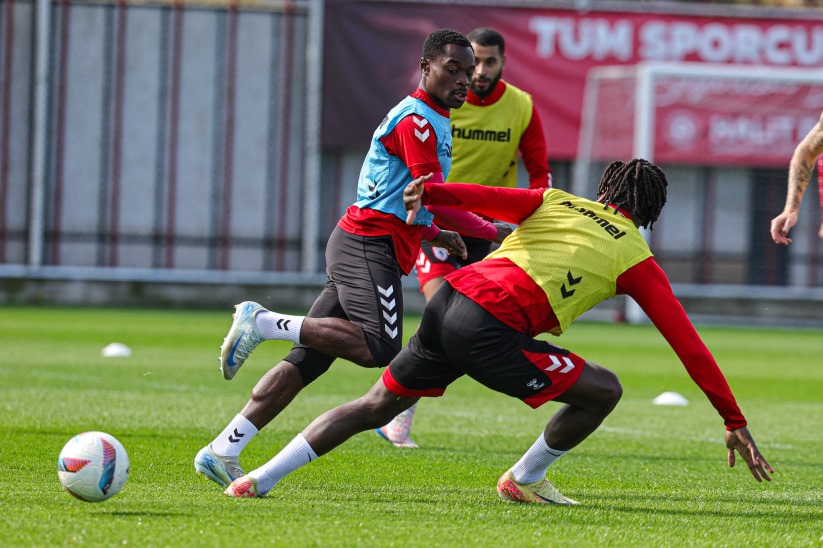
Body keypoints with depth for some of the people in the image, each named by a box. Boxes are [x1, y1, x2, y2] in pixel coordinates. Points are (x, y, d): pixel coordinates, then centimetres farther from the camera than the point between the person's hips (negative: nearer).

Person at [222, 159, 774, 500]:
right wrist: (735, 420, 15)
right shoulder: (635, 256, 13)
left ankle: (262, 478, 18)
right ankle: (526, 479, 20)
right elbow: (687, 342, 12)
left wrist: (428, 193, -8)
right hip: (490, 328, -6)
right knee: (603, 390, 6)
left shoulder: (555, 203, 24)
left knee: (376, 404, 21)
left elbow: (482, 197, 4)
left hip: (451, 295, 6)